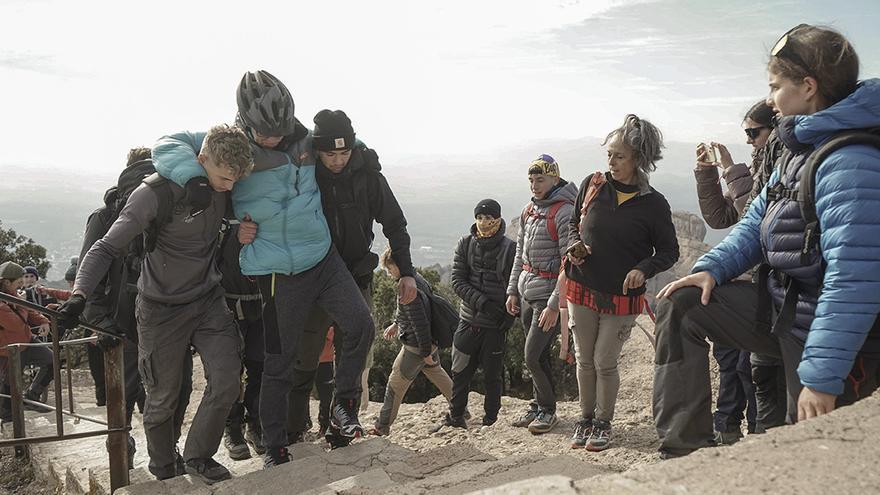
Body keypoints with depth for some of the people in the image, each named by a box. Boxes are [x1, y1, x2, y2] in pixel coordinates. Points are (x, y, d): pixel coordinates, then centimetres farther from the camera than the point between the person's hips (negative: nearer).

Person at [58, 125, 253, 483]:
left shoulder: (222, 186, -8)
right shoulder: (155, 194, -22)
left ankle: (198, 457, 19)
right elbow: (107, 248, -20)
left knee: (226, 383, -5)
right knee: (162, 399, 8)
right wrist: (79, 295, -33)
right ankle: (164, 475, 31)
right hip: (162, 309, -4)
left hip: (208, 300, 4)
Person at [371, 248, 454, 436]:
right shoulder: (417, 278, 4)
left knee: (395, 385, 3)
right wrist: (396, 324, 26)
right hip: (430, 341, 9)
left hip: (416, 346, -9)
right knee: (437, 373, 25)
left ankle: (382, 428, 14)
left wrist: (426, 352, -21)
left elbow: (419, 323, -27)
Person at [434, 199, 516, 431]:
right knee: (460, 372, 9)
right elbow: (458, 281, -3)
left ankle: (490, 420, 20)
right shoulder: (465, 244, 3)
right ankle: (455, 417, 23)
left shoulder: (510, 248, -5)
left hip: (496, 325, -2)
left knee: (492, 375, 6)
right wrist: (481, 302, -16)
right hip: (469, 320, 3)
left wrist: (509, 316, -15)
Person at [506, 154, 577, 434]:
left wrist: (554, 305, -20)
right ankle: (538, 405, 28)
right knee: (539, 355, 16)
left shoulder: (564, 213, -15)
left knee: (533, 357, -6)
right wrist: (513, 290, 15)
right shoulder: (529, 210, 11)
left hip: (549, 295, -7)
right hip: (527, 294, 7)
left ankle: (547, 410, 12)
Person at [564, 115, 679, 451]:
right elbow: (574, 224, 13)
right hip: (583, 288, 3)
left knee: (605, 362, 3)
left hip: (623, 296, -3)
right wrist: (574, 245, -8)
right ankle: (586, 418, 28)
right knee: (584, 359, 11)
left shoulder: (653, 204, -8)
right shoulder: (592, 185, -1)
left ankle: (604, 423, 23)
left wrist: (643, 269, -20)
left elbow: (669, 252, -2)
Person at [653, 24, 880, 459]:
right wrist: (712, 268, -4)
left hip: (835, 338, -9)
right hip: (781, 307, 10)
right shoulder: (798, 151, 7)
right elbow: (757, 221, 14)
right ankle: (684, 450, 2)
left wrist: (822, 378, -29)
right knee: (679, 306, 3)